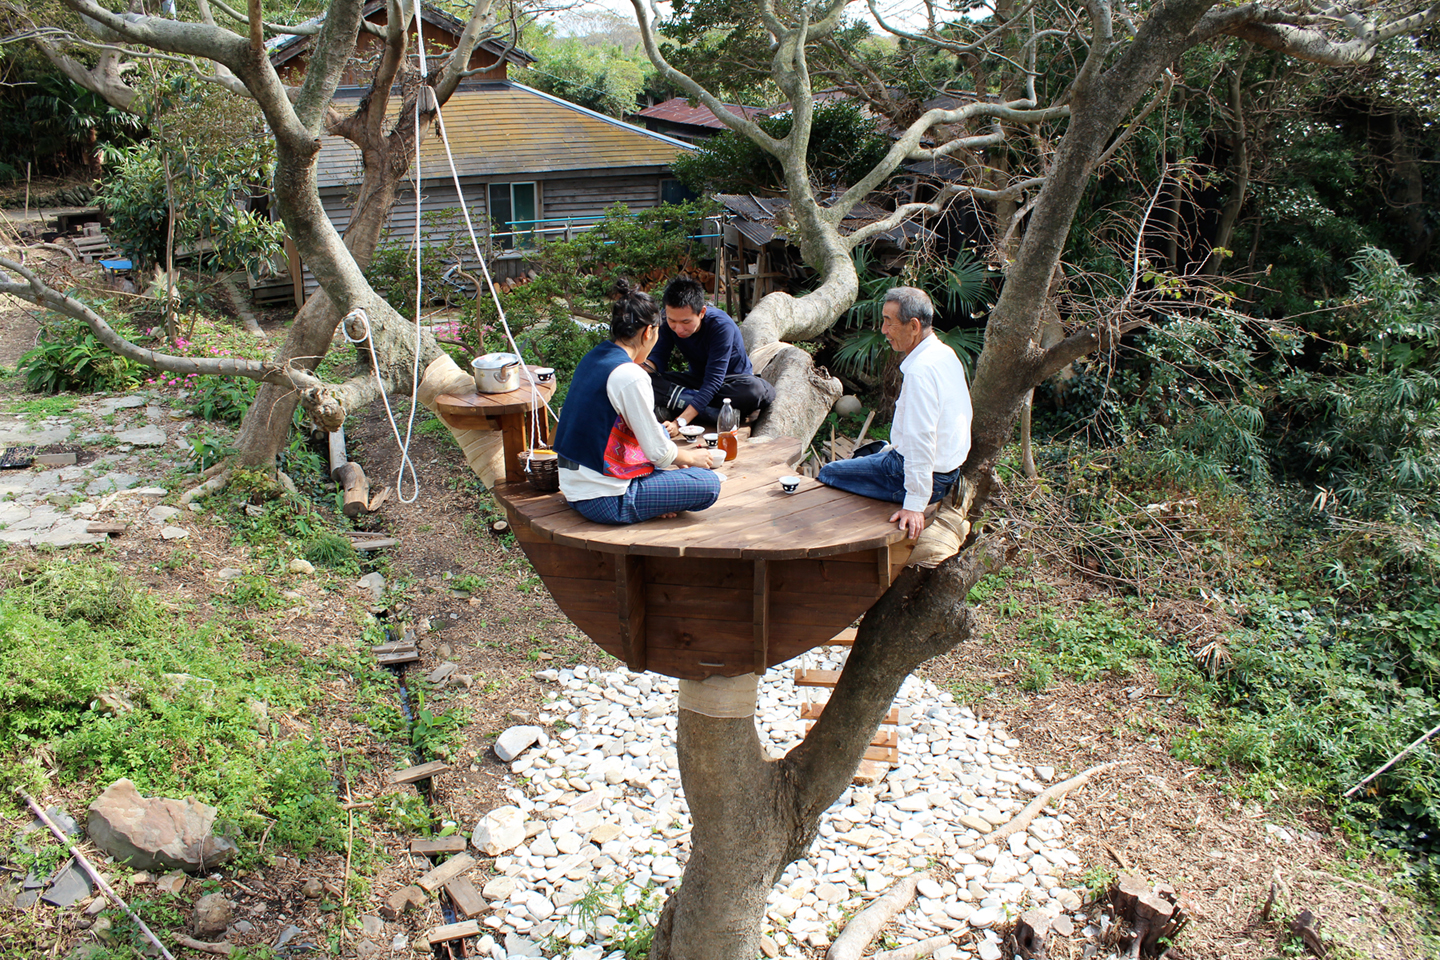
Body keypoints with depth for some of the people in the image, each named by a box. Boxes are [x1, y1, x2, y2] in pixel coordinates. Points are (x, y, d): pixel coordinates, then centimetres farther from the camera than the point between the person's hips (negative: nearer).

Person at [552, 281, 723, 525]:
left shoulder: (593, 358, 6)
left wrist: (678, 455, 20)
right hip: (603, 501, -9)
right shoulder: (630, 376, -20)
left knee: (660, 432, 26)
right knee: (709, 484, -2)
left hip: (574, 488, 9)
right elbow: (657, 452, -14)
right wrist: (690, 457, 6)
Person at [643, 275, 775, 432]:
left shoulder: (721, 325, -30)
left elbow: (714, 380, -36)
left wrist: (680, 422, -46)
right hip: (697, 378, 4)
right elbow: (659, 357, -13)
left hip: (732, 379, -4)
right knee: (649, 380, -26)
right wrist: (644, 366, -40)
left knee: (755, 389, -40)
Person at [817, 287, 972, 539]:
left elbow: (921, 440, -32)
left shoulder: (920, 371, -28)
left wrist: (914, 505, -30)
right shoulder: (944, 353, 4)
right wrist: (894, 448, 23)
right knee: (865, 454, 31)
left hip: (930, 476, -10)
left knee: (828, 473, -1)